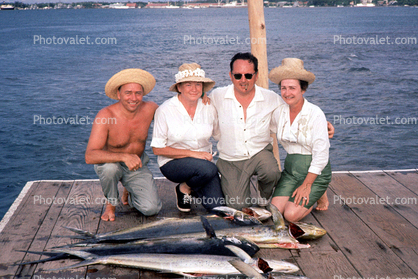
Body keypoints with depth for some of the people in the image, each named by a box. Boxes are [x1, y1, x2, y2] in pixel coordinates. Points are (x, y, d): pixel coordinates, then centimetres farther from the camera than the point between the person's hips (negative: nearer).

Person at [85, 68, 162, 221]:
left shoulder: (150, 109, -15)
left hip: (137, 166, 3)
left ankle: (129, 192, 19)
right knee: (110, 167, -39)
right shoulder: (105, 115, -27)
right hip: (110, 162, -3)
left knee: (151, 208, -16)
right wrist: (124, 157, -48)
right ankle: (111, 203, -6)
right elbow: (90, 156, -36)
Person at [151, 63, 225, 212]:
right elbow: (158, 149, -11)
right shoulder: (165, 110, -12)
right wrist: (192, 153, -18)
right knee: (208, 169, -33)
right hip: (173, 163, -4)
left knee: (217, 205, -14)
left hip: (204, 160, 4)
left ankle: (194, 188, 17)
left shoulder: (209, 109, -1)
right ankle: (184, 188, -1)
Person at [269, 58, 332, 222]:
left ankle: (318, 196, 11)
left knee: (291, 215, -17)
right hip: (290, 169, 5)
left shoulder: (315, 114, -15)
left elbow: (321, 155, -16)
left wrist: (306, 185, -16)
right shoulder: (279, 113, 1)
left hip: (315, 172, -5)